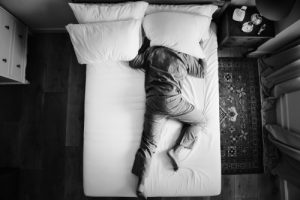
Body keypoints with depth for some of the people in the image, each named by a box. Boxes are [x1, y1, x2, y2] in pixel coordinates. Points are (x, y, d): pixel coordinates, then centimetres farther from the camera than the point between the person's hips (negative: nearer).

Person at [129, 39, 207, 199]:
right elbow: (201, 72, 25)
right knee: (200, 121, 18)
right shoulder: (184, 56, 14)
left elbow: (133, 63, 25)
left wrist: (144, 47, 38)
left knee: (149, 142, 6)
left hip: (152, 101, 4)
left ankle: (141, 183, 0)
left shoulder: (151, 51, 17)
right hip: (171, 99, -3)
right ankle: (176, 150, 5)